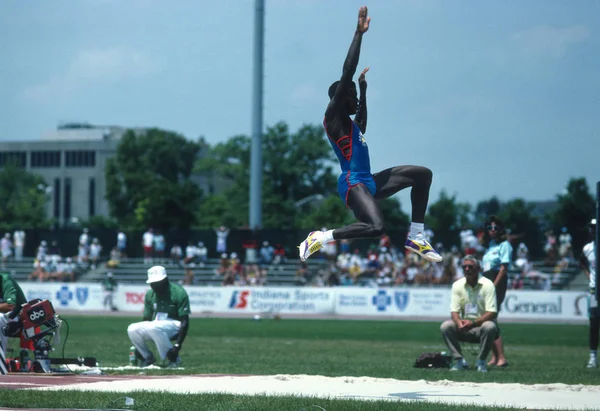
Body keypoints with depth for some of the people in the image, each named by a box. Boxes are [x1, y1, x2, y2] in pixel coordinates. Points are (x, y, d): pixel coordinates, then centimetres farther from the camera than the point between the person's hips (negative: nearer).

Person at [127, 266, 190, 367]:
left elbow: (185, 321, -16)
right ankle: (147, 357, 3)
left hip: (175, 326, -6)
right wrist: (139, 345, 1)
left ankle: (173, 359, -19)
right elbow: (146, 319, 10)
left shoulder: (179, 292, -14)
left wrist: (178, 345, -26)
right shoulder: (150, 294, 5)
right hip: (155, 325, 6)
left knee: (153, 327, -36)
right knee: (132, 329, -20)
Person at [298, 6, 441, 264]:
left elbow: (362, 121, 47)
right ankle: (321, 238, -15)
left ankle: (416, 238, 7)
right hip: (352, 183, -10)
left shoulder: (350, 123, 21)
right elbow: (347, 74, -13)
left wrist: (363, 87, 49)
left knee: (422, 174, 12)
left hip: (369, 182, 10)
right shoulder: (333, 115, -4)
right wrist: (359, 34, -13)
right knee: (376, 228, -34)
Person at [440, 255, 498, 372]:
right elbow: (454, 311, -3)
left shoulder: (487, 285, -10)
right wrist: (459, 323, -28)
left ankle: (481, 361, -18)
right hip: (464, 329, 3)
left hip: (482, 325, -3)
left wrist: (473, 323, -31)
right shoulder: (457, 285, 1)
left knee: (490, 327, -36)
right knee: (445, 326, -23)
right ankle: (459, 360, -13)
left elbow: (492, 313, -17)